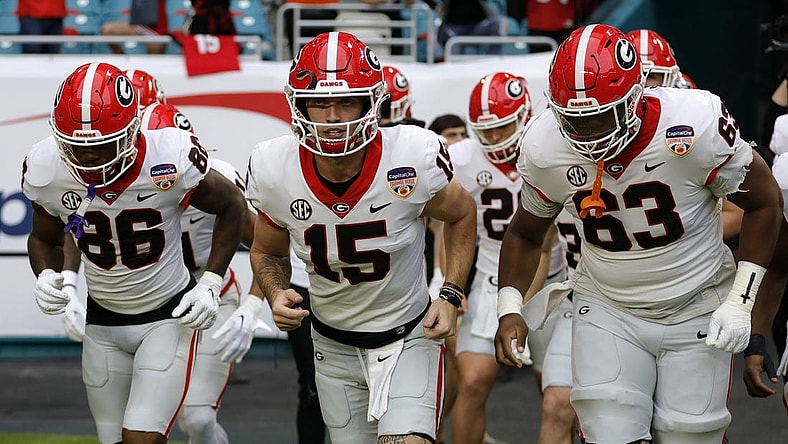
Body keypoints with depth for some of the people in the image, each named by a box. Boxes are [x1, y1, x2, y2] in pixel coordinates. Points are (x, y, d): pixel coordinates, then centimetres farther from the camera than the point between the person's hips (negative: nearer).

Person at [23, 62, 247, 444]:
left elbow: (232, 208, -5)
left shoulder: (171, 161, -25)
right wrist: (46, 276, -15)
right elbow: (45, 238, 6)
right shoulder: (46, 172, -16)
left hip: (169, 316, -4)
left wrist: (210, 284, -11)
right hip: (103, 323, 4)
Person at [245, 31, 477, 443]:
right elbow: (268, 253, 5)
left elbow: (461, 215, -1)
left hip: (409, 336, -3)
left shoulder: (412, 158, -23)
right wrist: (276, 294, -16)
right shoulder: (275, 172, -17)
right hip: (334, 345, 3)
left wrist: (451, 296, -10)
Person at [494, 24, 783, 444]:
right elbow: (525, 233, 7)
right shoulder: (545, 149, -13)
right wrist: (509, 308, -7)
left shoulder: (695, 127, -24)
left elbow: (764, 202, -8)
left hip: (696, 311, -1)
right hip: (607, 311, 2)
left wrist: (740, 301, -11)